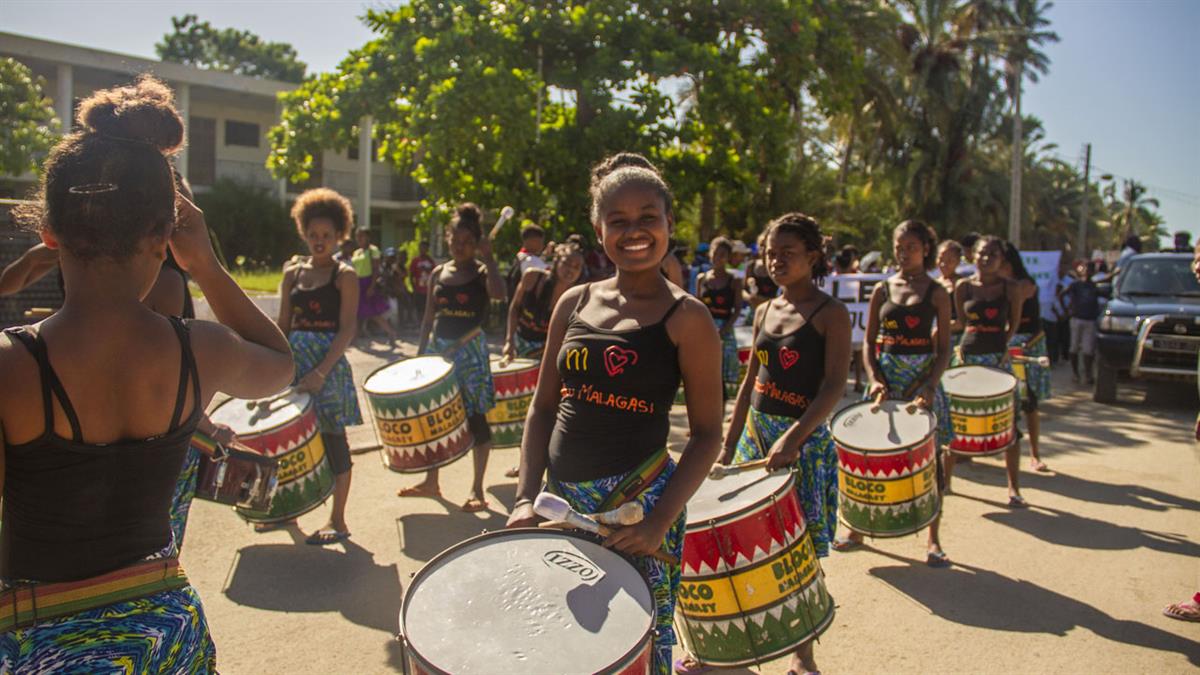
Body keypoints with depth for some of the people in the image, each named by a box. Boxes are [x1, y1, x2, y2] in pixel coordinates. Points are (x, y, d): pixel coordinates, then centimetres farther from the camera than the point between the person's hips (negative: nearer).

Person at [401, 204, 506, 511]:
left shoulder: (482, 272, -3)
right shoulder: (438, 273, 10)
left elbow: (498, 294, -27)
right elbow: (429, 317, 13)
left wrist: (488, 257, -20)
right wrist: (420, 353, 10)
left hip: (470, 350, -5)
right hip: (438, 348, 5)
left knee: (475, 417, -2)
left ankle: (477, 489, 6)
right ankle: (431, 481, 26)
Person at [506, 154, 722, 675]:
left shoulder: (685, 317, -7)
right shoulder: (574, 304, 6)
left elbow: (707, 433, -7)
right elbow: (543, 407, 10)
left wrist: (660, 519, -17)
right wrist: (525, 498, 0)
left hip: (638, 504, -4)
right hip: (562, 502, 5)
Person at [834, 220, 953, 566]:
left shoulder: (936, 293, 0)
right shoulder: (882, 290, 6)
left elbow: (944, 349, -3)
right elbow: (869, 342, 6)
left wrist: (931, 385, -17)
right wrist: (874, 379, -9)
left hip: (923, 379, -2)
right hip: (886, 377, 2)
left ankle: (933, 540, 15)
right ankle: (858, 528, 20)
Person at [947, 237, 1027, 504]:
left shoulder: (1010, 288, 0)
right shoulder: (963, 286, 3)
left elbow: (1014, 323, 9)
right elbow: (961, 322, 9)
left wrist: (1005, 345, -4)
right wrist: (959, 347, -3)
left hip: (998, 359, -1)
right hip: (967, 357, 1)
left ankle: (1014, 488, 10)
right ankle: (945, 479, 21)